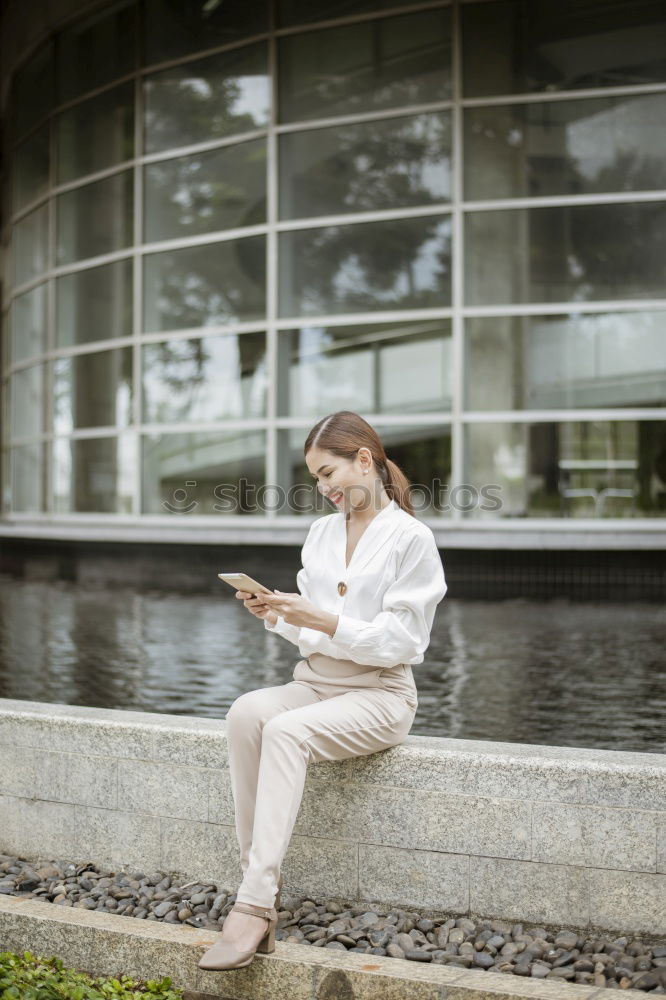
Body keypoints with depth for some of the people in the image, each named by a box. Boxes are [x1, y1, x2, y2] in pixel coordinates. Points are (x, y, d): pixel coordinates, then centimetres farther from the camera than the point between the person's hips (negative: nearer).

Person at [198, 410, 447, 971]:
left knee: (286, 731, -33)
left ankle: (254, 905, -34)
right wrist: (277, 616, -5)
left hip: (380, 693, -6)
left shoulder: (411, 538, -5)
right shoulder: (321, 532, 15)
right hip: (315, 683, 6)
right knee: (247, 711, -27)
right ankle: (263, 882, -27)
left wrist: (326, 621, -22)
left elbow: (399, 641, -11)